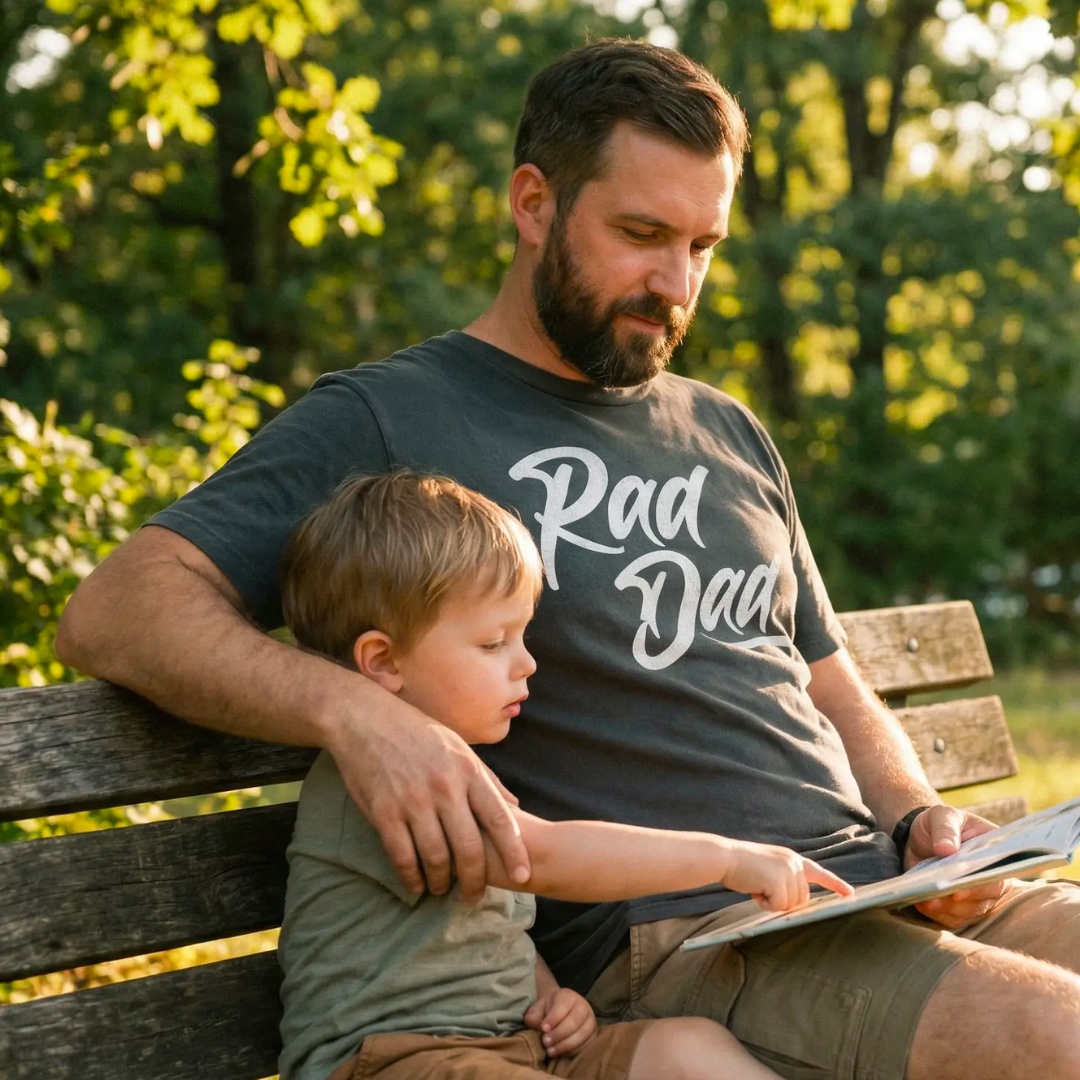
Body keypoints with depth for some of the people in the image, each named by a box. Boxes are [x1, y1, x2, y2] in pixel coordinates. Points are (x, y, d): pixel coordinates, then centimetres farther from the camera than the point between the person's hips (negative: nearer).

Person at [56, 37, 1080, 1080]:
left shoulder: (727, 435, 23)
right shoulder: (384, 419, 2)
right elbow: (113, 611, -9)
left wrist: (920, 822, 5)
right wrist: (351, 710, -27)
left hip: (872, 880, 7)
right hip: (669, 944, -7)